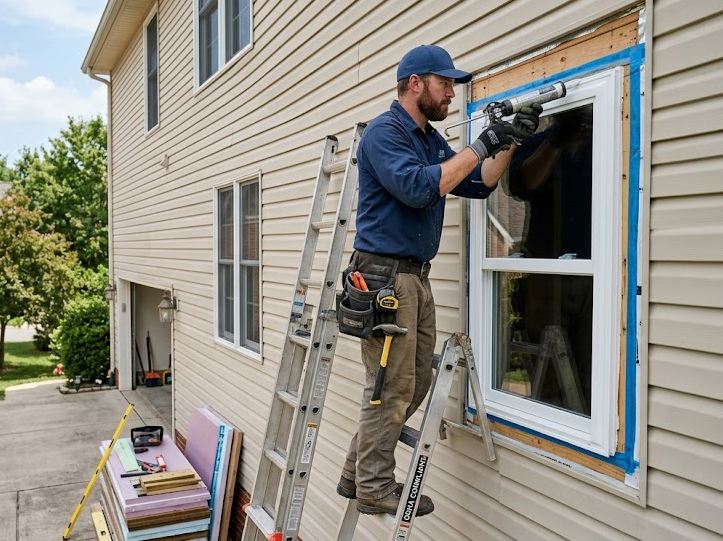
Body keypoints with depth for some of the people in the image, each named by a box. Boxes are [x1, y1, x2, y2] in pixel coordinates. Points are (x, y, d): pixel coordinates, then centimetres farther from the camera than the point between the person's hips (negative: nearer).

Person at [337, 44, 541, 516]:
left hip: (417, 277, 9)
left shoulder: (431, 140, 18)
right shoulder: (384, 132, -9)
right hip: (384, 274, -9)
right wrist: (481, 145, -18)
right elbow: (416, 187, -23)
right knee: (391, 387, -3)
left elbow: (479, 185, 16)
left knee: (417, 382, 12)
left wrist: (510, 142, 3)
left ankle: (357, 472, 25)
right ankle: (374, 488, 14)